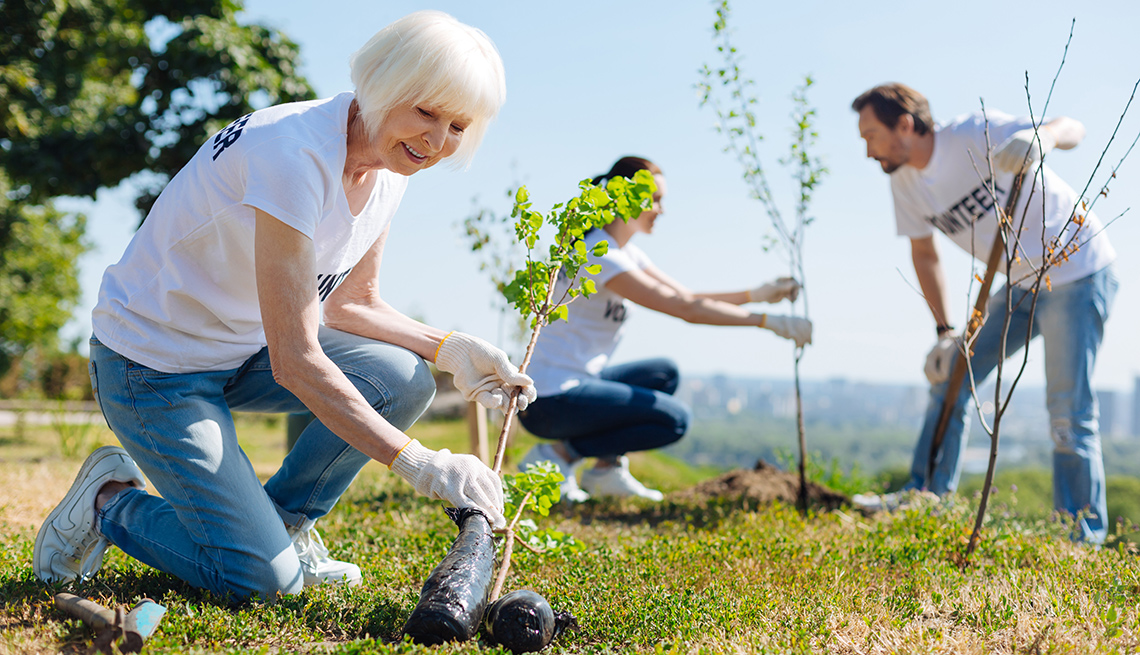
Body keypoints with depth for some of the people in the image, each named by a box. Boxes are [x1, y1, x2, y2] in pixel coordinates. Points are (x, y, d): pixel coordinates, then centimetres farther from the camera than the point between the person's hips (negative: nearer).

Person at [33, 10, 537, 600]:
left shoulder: (389, 166, -4)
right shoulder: (295, 154, -31)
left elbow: (350, 304, 7)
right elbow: (293, 360, -32)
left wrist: (449, 349, -11)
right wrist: (415, 462, -33)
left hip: (245, 347, 8)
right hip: (152, 364, -8)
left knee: (404, 382, -15)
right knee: (264, 580, -15)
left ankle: (283, 521, 7)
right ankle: (111, 501, 11)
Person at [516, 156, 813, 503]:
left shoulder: (626, 253, 12)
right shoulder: (599, 257, -19)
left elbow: (687, 297, 13)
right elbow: (685, 308, -22)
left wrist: (755, 293, 2)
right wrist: (768, 322, -21)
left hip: (575, 383, 10)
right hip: (548, 401, -10)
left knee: (664, 373, 12)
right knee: (674, 419, -12)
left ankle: (607, 468, 6)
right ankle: (558, 454, -7)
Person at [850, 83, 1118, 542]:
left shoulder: (975, 133, -21)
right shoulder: (905, 183, 0)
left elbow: (1072, 129, -27)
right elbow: (924, 254, 11)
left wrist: (1042, 137, -51)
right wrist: (945, 331, 2)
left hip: (1077, 275, -7)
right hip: (1021, 284, 7)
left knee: (1069, 414, -9)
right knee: (950, 376, 3)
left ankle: (1082, 542, -1)